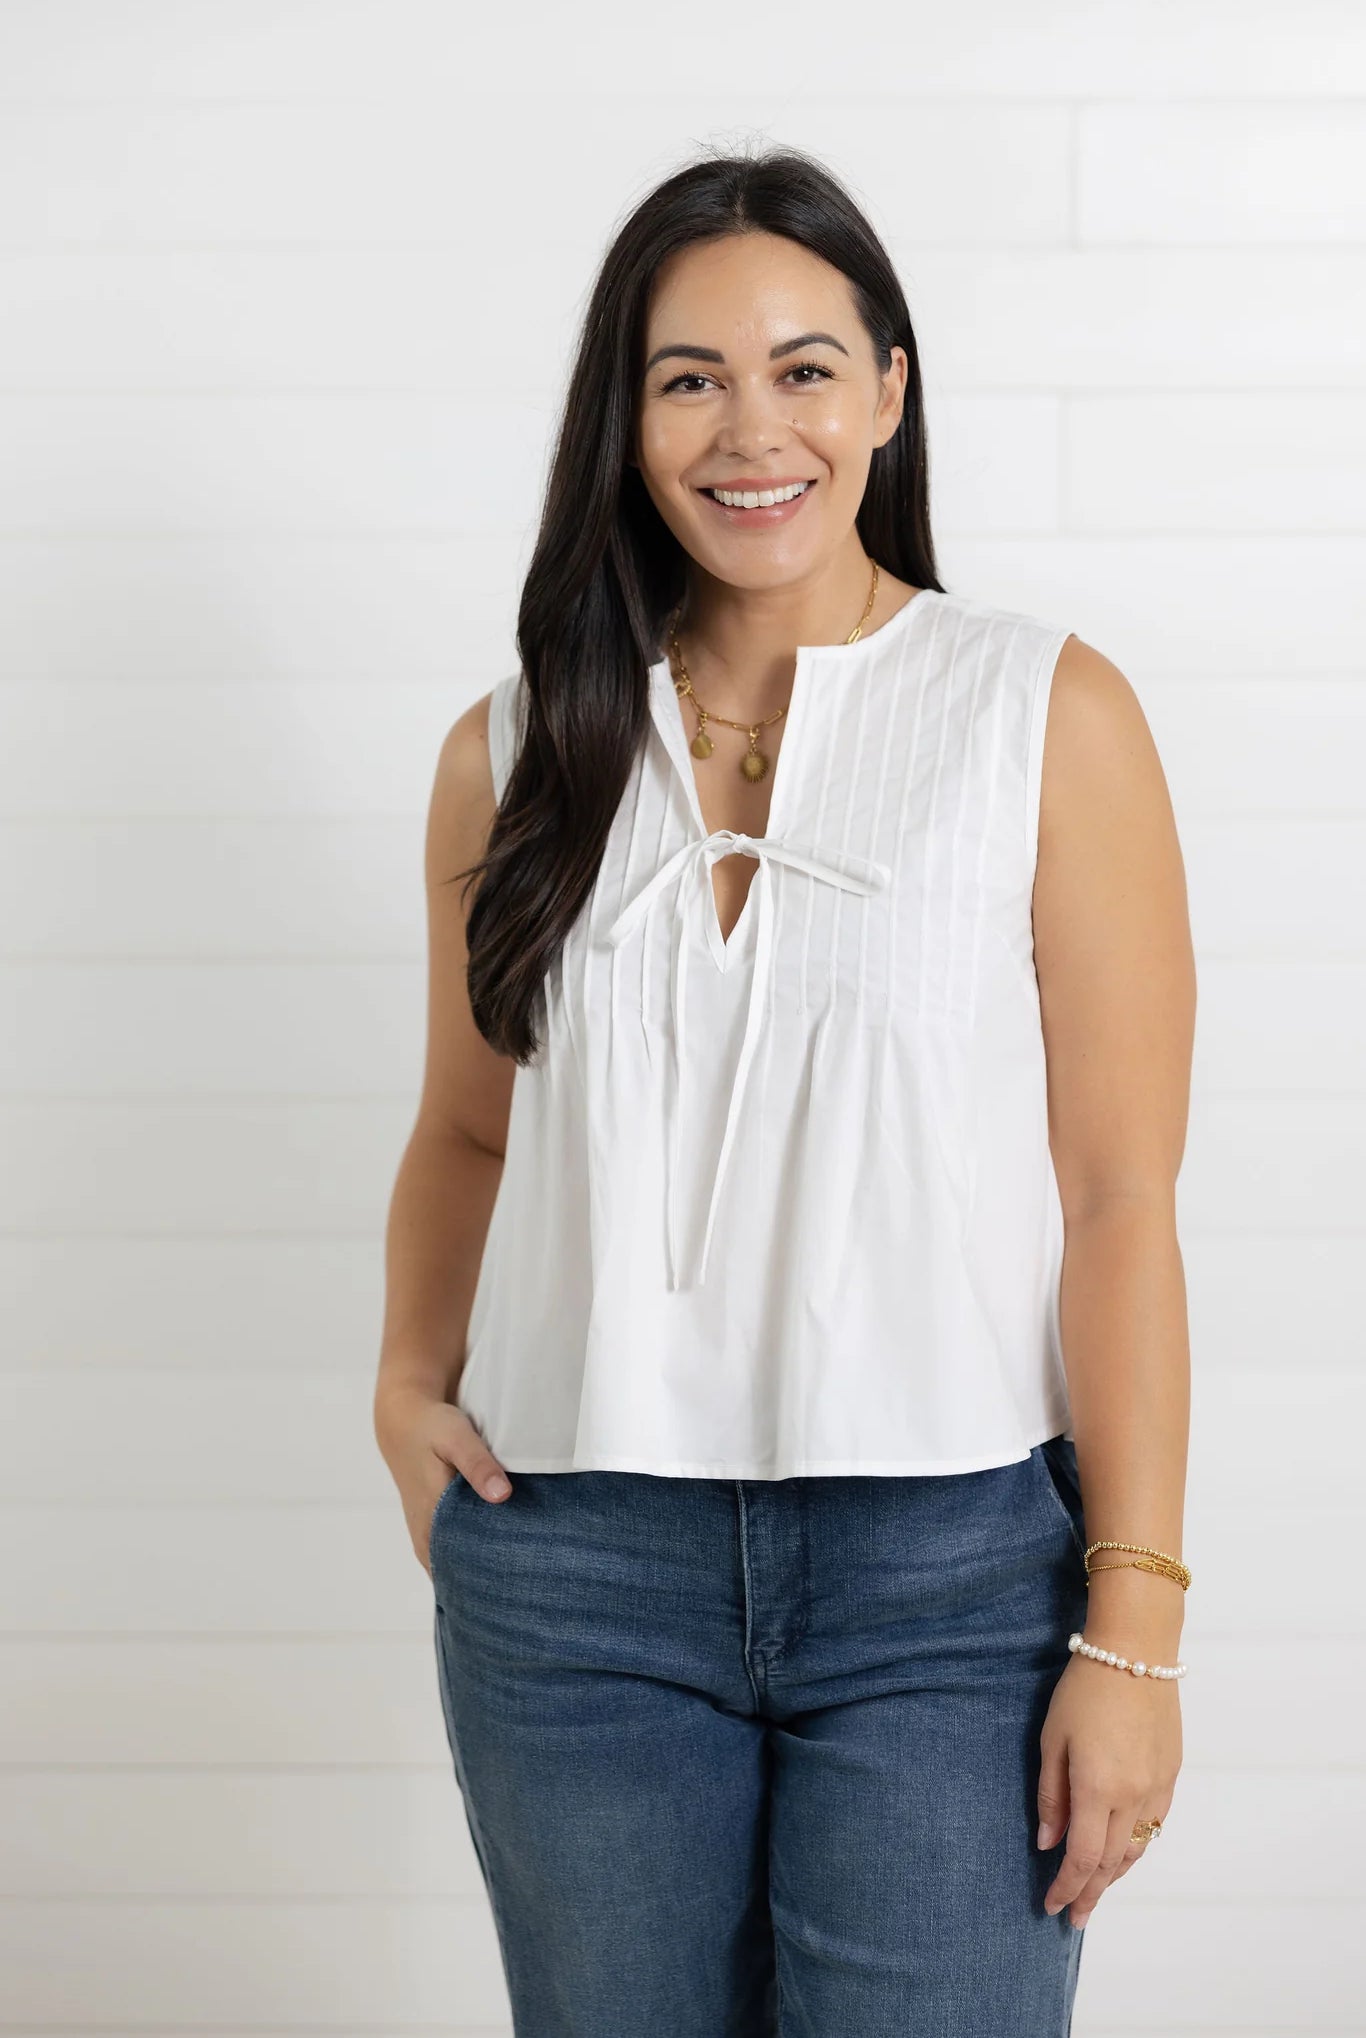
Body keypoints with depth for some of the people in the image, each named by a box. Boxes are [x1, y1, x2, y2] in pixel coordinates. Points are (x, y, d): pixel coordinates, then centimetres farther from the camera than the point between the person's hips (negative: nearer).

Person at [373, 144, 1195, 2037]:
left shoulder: (1048, 713, -2)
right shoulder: (520, 750, 8)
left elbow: (1119, 1192, -6)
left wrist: (1132, 1626, -9)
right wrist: (410, 1384, 3)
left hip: (953, 1570, -3)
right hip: (572, 1570, 3)